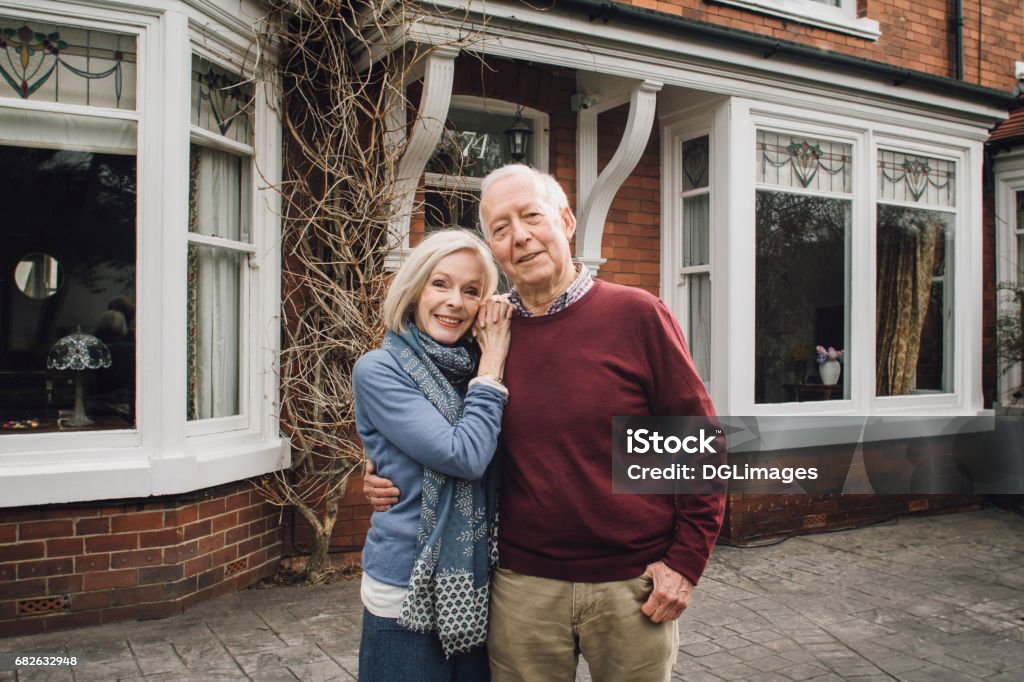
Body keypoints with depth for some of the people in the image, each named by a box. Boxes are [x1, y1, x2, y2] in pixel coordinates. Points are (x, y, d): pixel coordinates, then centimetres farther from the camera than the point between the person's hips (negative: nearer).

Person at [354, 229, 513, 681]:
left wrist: (492, 364, -6)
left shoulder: (477, 367, 4)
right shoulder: (379, 370, -12)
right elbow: (463, 457, -21)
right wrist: (491, 368, -12)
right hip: (408, 593, -5)